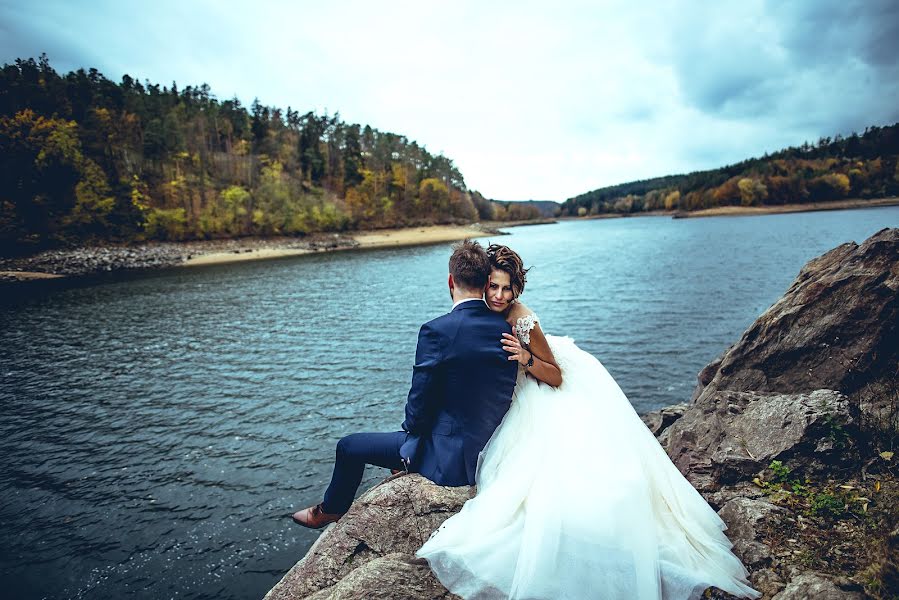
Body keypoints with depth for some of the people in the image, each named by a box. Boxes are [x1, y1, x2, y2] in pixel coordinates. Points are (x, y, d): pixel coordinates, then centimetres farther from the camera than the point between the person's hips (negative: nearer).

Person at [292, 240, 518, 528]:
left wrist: (411, 428, 8)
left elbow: (419, 403, -15)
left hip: (449, 459, -7)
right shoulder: (507, 327, -3)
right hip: (490, 451, 7)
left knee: (349, 446, 15)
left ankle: (330, 511, 41)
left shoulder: (436, 331, -22)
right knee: (405, 434, 34)